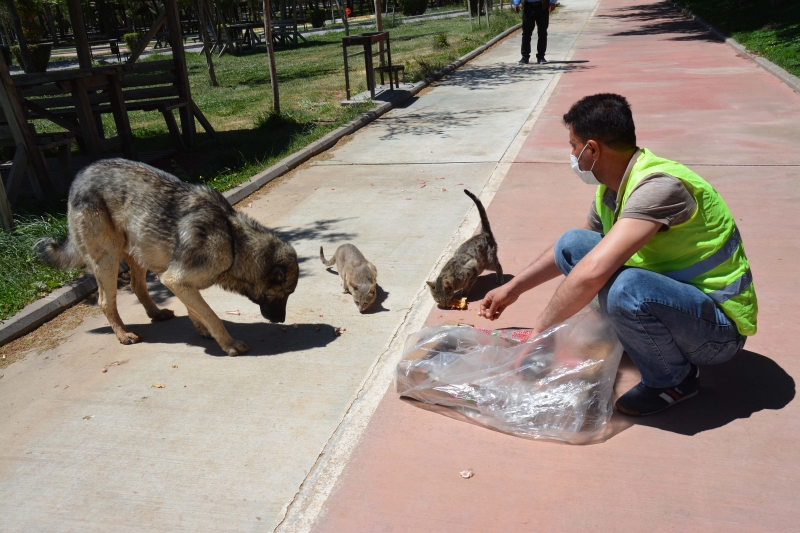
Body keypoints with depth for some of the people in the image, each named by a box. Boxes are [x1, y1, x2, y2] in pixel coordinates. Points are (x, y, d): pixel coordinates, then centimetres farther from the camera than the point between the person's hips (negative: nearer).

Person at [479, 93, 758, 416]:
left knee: (623, 287, -38)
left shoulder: (659, 186, -28)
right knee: (571, 244, -1)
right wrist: (514, 288, 16)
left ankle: (673, 379, -7)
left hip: (719, 326, -7)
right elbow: (572, 252, 17)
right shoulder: (611, 188, -1)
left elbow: (593, 271, -39)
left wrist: (540, 329, -28)